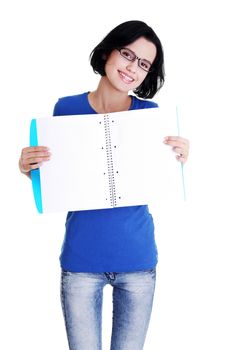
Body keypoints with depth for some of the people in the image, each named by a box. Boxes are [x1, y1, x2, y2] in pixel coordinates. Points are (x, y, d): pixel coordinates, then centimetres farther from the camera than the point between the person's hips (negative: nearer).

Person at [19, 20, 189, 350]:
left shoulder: (150, 113, -2)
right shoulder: (67, 109, -3)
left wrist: (180, 160, -15)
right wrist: (29, 169, -15)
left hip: (138, 259, 1)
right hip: (81, 260, -1)